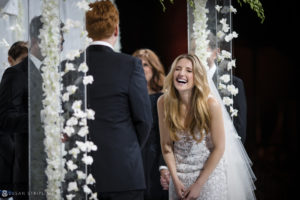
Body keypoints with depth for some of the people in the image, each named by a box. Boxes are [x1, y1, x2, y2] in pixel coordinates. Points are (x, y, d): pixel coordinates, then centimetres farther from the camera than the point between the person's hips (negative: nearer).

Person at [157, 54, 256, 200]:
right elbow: (166, 145, -3)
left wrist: (199, 184, -14)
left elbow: (219, 148, -14)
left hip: (209, 172, -2)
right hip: (179, 173, 2)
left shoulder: (211, 104, -20)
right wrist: (175, 180, -10)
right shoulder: (163, 102, -11)